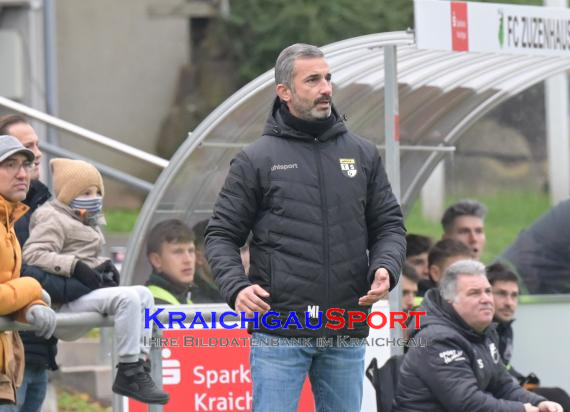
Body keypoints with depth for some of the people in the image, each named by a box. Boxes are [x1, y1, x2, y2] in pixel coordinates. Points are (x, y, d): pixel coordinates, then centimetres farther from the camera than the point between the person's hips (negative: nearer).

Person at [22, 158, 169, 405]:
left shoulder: (87, 223, 23)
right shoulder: (53, 220, -6)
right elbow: (32, 254, -20)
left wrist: (102, 266, 6)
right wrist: (76, 267, -25)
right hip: (62, 304, -10)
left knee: (143, 294, 2)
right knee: (127, 298, -26)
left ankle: (140, 363, -5)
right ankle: (128, 374, -27)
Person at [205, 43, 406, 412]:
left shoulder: (363, 155, 11)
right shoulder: (256, 160, 2)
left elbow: (389, 224, 14)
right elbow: (222, 234, 4)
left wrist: (385, 269, -7)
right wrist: (236, 286, -14)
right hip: (279, 331, -3)